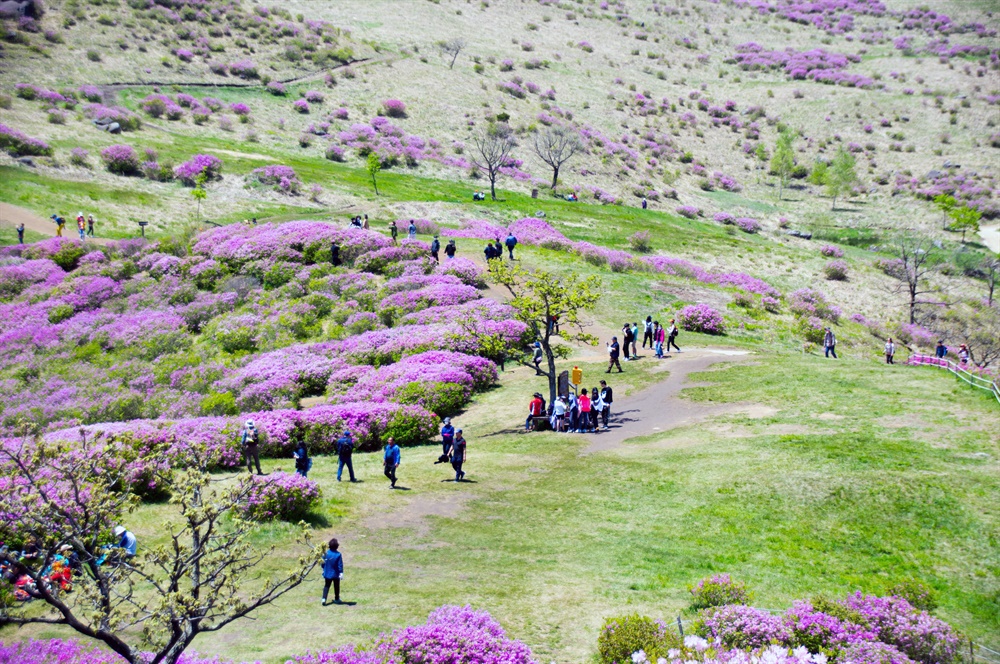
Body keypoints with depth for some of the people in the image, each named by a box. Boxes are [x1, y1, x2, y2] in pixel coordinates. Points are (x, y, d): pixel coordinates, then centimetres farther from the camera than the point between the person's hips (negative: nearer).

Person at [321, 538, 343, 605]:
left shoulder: (326, 553, -9)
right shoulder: (338, 554, -17)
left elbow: (323, 563, 1)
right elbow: (340, 564, -15)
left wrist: (323, 570, 15)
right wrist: (341, 573, -10)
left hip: (327, 574, 2)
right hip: (336, 574, -2)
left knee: (326, 586, 11)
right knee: (336, 587, 16)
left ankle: (324, 598, -6)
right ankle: (337, 599, 26)